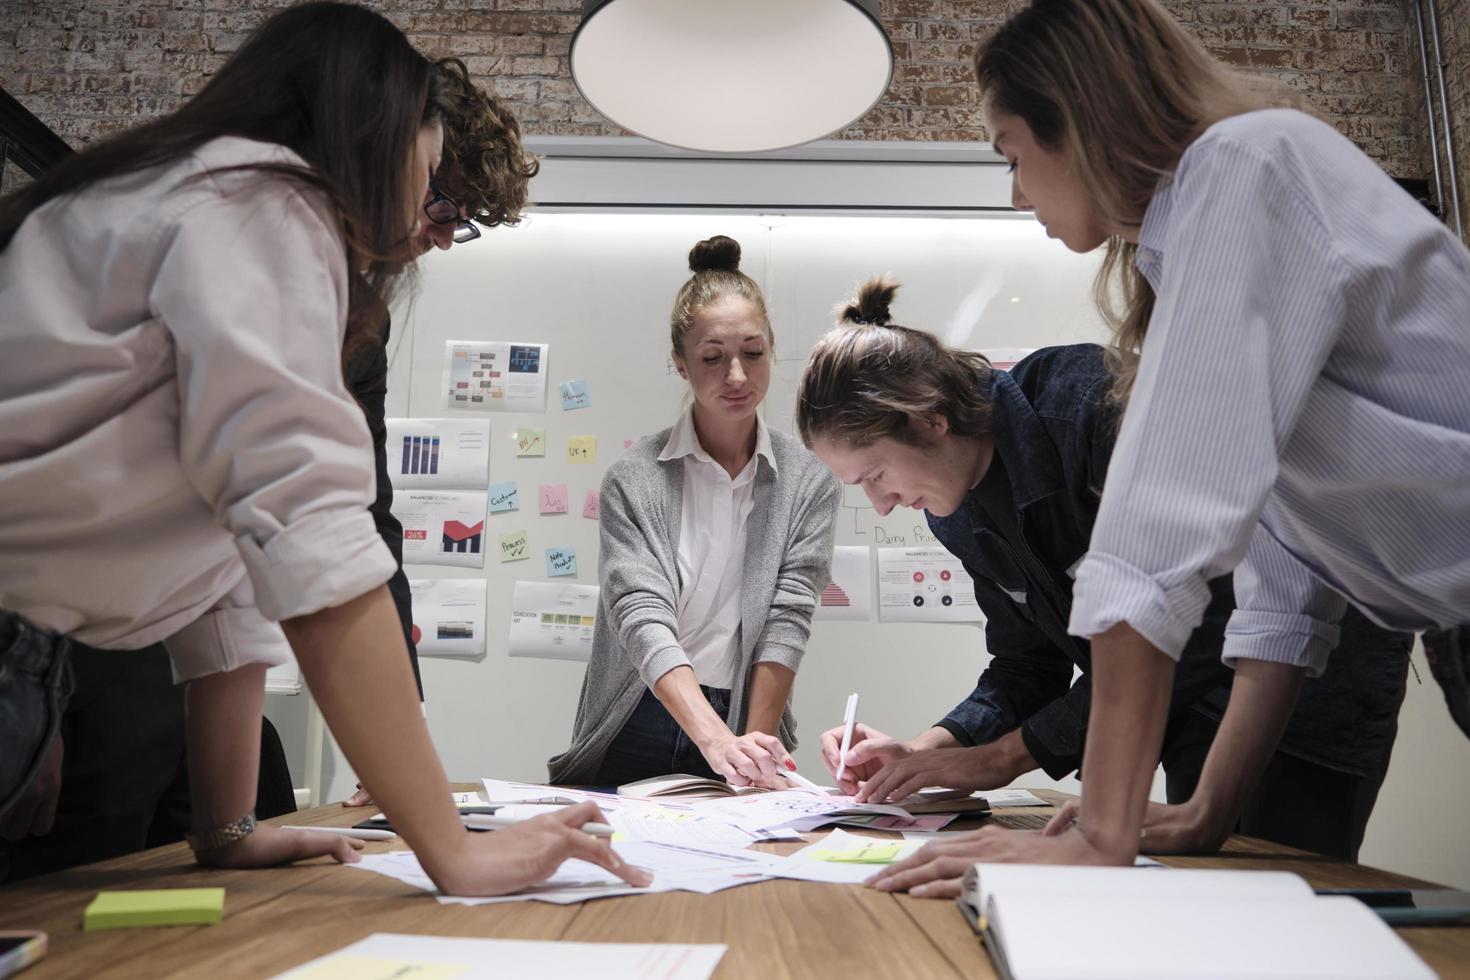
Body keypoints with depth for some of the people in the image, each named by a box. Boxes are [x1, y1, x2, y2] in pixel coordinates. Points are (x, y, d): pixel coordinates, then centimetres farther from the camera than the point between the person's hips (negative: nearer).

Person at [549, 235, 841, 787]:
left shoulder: (808, 482, 3)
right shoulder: (634, 478, -2)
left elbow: (787, 619, -2)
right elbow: (642, 618, -12)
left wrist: (754, 746, -13)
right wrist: (717, 740, -25)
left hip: (745, 727, 1)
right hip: (636, 732, 0)